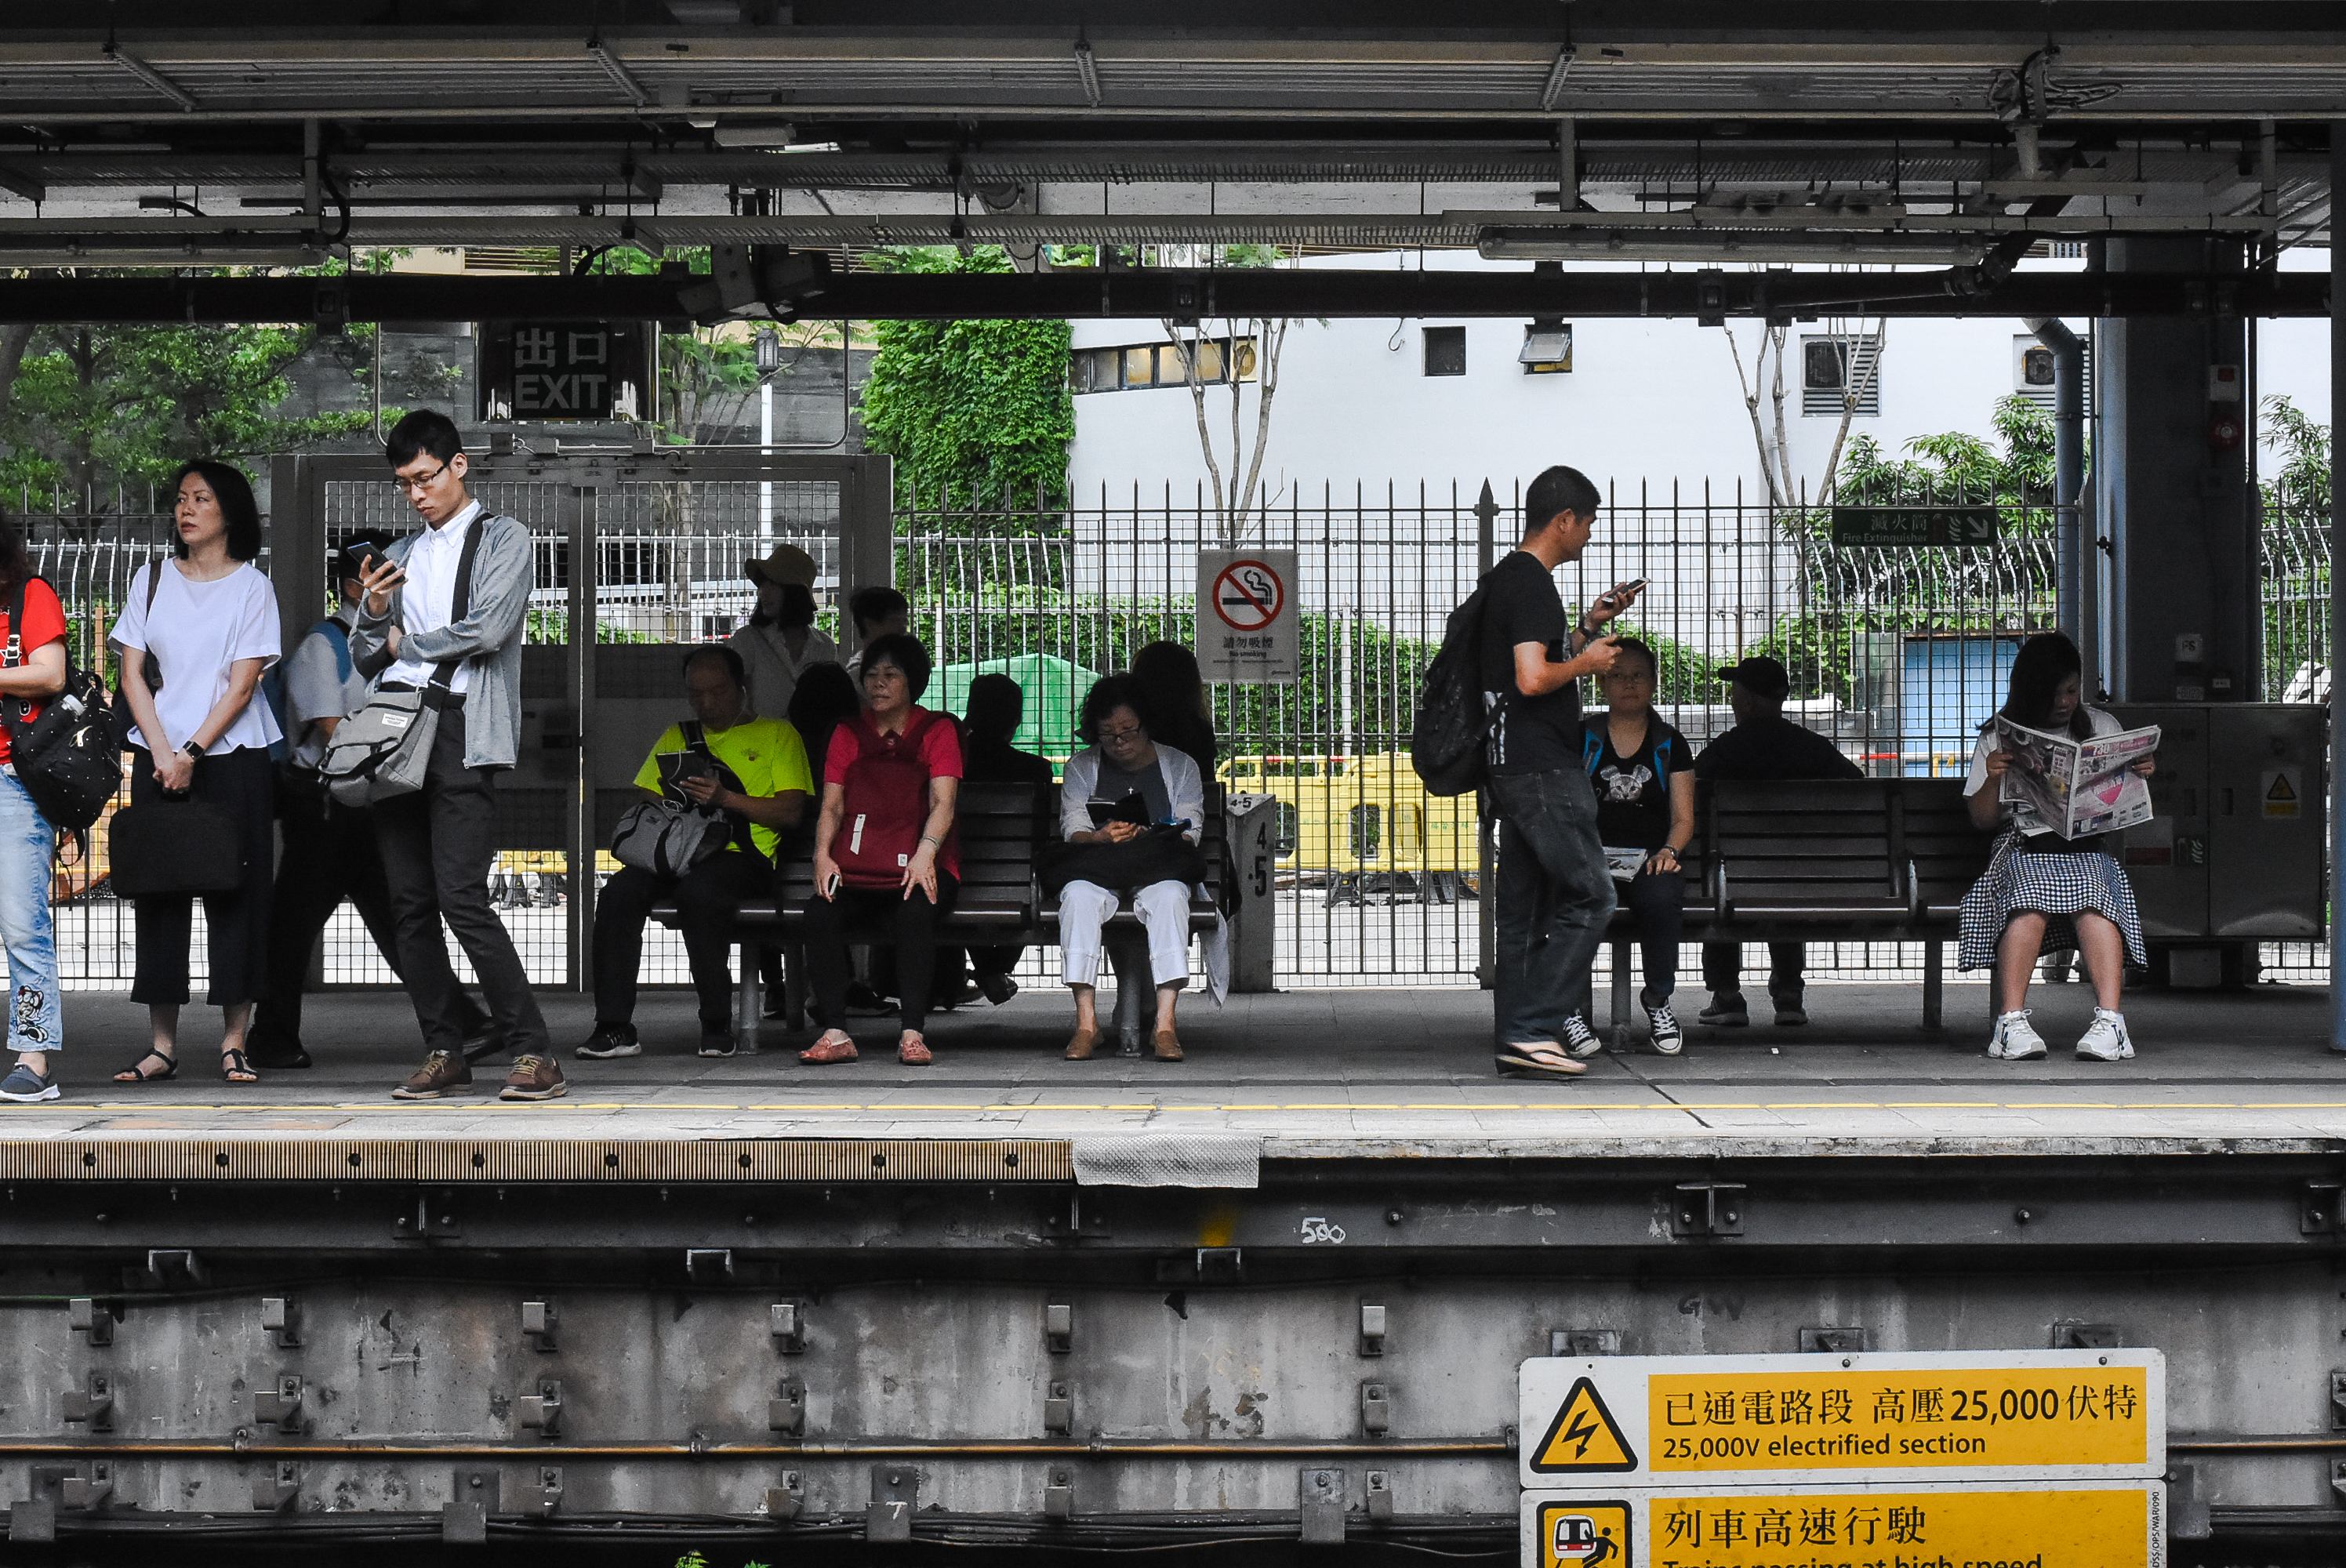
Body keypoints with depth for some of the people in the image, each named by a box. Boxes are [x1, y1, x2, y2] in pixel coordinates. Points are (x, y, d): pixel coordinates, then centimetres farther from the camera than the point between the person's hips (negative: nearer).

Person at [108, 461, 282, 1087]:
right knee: (159, 891, 1)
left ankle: (234, 1043, -1)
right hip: (158, 756, 3)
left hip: (232, 758, -3)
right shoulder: (152, 579, 10)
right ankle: (161, 1044, 4)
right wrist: (162, 752, -7)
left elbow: (243, 683, -5)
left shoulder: (251, 586, 1)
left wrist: (194, 753, -12)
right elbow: (132, 671, 5)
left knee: (234, 892, -3)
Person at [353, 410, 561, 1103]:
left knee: (461, 897, -15)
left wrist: (405, 641, 3)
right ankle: (444, 1053, 10)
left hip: (459, 728, -6)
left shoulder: (503, 540, 5)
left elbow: (487, 629, -9)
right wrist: (374, 608, 1)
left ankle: (534, 1053, -12)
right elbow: (364, 654, 22)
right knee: (410, 903, 3)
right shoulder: (401, 556, 23)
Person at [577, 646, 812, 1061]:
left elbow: (790, 812, 0)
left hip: (743, 855, -4)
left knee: (697, 890, -38)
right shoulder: (676, 738, 28)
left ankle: (717, 1025, -28)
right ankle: (614, 1028, -27)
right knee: (618, 893, -27)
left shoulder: (777, 735, 12)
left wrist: (725, 798, -13)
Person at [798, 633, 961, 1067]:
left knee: (915, 913, -36)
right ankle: (836, 1034, -30)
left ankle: (912, 1033, -33)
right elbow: (832, 806, 10)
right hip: (857, 870, 2)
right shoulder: (848, 734, 17)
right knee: (820, 912, -29)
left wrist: (925, 853, -24)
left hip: (917, 869, -2)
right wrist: (823, 855, -11)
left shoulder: (937, 730, 8)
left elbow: (943, 803, -5)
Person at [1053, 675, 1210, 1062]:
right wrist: (1103, 838, -22)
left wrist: (1152, 842, -20)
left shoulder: (1180, 766, 12)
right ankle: (1086, 1022, -35)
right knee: (1078, 895, -35)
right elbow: (1073, 831, 2)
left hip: (1157, 873, -1)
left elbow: (1189, 834, 2)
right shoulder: (1082, 767, 13)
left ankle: (1165, 1025, -42)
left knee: (1169, 895, -36)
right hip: (1097, 871, 1)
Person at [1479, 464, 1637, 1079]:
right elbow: (1533, 678, -25)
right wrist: (1587, 663, -9)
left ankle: (1515, 1039, 12)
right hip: (1543, 768, -10)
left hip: (1514, 767, 10)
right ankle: (1532, 1031, -10)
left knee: (1523, 906, 10)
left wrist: (1590, 625, 23)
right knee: (1589, 897, -7)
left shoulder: (1505, 578, 17)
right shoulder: (1532, 584, -15)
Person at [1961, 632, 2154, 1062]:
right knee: (2030, 903, -36)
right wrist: (1992, 780, -10)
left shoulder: (2101, 727, 19)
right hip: (2025, 846, -1)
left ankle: (2110, 1020, -44)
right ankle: (2012, 1022, -38)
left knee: (2093, 902, -35)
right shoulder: (1997, 738, 14)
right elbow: (1982, 818, 10)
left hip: (2089, 846, 1)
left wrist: (2140, 776, -1)